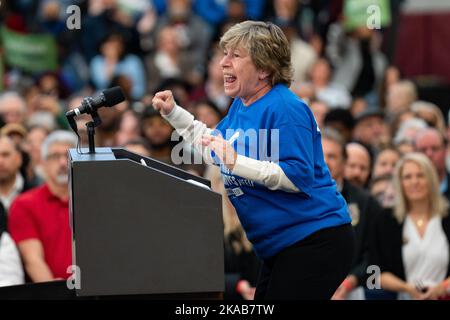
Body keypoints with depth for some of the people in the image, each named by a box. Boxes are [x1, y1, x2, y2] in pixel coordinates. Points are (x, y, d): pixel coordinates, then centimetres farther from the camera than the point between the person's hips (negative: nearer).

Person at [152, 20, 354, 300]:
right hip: (282, 246, 10)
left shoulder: (285, 109, -18)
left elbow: (299, 176, -25)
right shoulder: (241, 105, 12)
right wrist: (172, 112, 24)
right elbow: (214, 145, 31)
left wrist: (238, 162, -29)